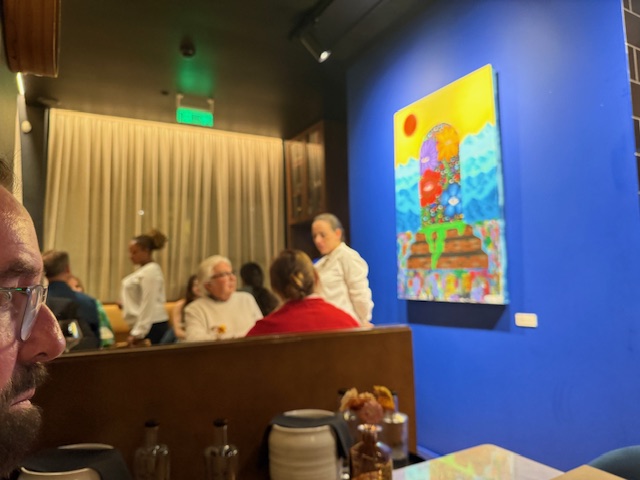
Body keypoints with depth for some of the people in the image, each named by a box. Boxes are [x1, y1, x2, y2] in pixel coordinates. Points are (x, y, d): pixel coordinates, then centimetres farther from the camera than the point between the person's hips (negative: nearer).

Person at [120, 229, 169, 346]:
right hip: (147, 326, 9)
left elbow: (148, 305, -19)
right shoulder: (144, 270, 15)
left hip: (152, 327, -9)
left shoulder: (150, 271, -14)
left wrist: (138, 333, -18)